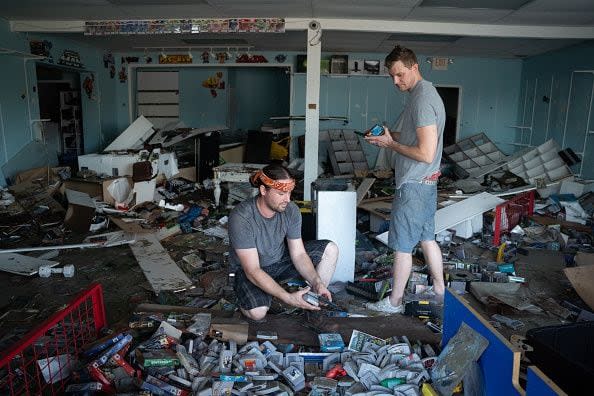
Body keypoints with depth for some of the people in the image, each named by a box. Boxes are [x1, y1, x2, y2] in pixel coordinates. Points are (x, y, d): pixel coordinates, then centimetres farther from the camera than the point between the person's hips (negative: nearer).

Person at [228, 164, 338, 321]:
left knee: (330, 249, -10)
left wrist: (317, 283, -28)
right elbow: (253, 271, -33)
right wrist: (288, 298, -40)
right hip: (248, 269, -5)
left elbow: (299, 254, -11)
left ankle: (315, 306, 0)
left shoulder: (291, 210, -17)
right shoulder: (241, 218, -32)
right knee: (257, 312, -33)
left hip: (281, 260, 5)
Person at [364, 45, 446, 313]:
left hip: (414, 184, -10)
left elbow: (426, 154, -26)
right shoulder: (423, 93, 11)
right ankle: (440, 290, 32)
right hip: (426, 182, 10)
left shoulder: (422, 99, -21)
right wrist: (389, 135, 6)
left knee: (402, 245, 2)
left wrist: (391, 144, -15)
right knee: (426, 238, 19)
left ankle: (394, 302, 17)